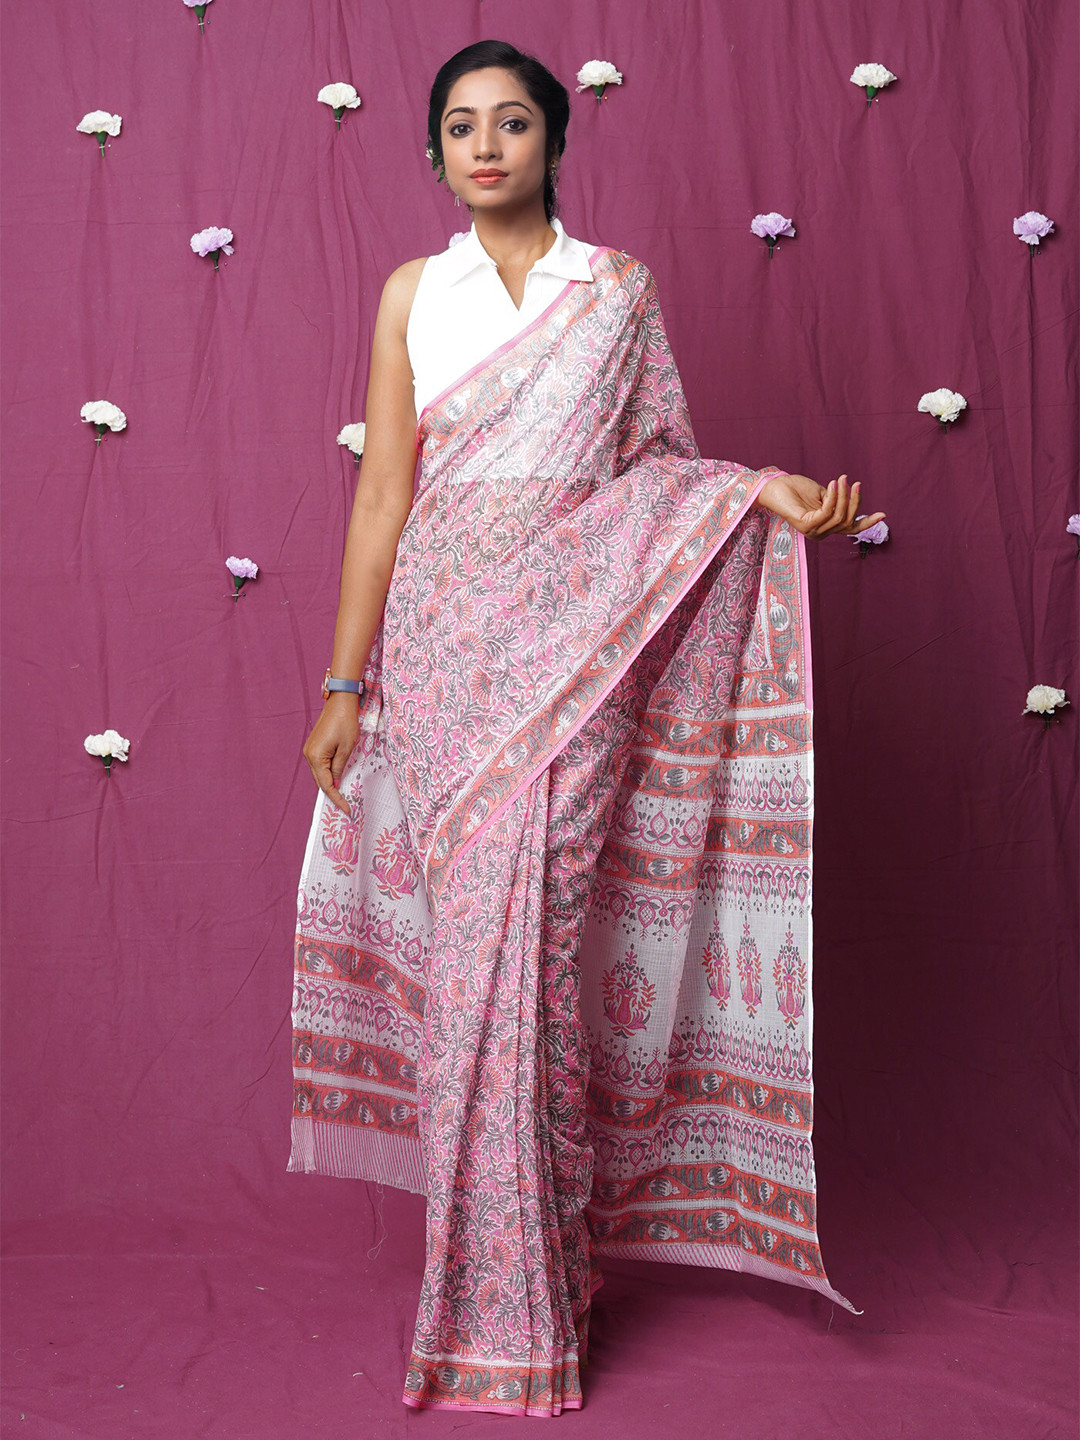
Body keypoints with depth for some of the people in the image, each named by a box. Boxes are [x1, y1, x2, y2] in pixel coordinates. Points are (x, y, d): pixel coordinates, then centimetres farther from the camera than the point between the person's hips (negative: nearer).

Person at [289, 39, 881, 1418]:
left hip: (576, 647, -1)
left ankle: (517, 1299, 6)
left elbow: (660, 467, 9)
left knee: (531, 940, -7)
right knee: (479, 942, 0)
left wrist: (768, 492, -12)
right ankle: (515, 1279, 14)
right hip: (443, 644, 2)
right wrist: (344, 685, 5)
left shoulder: (619, 288, 8)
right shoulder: (413, 290, 10)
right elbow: (383, 495, 8)